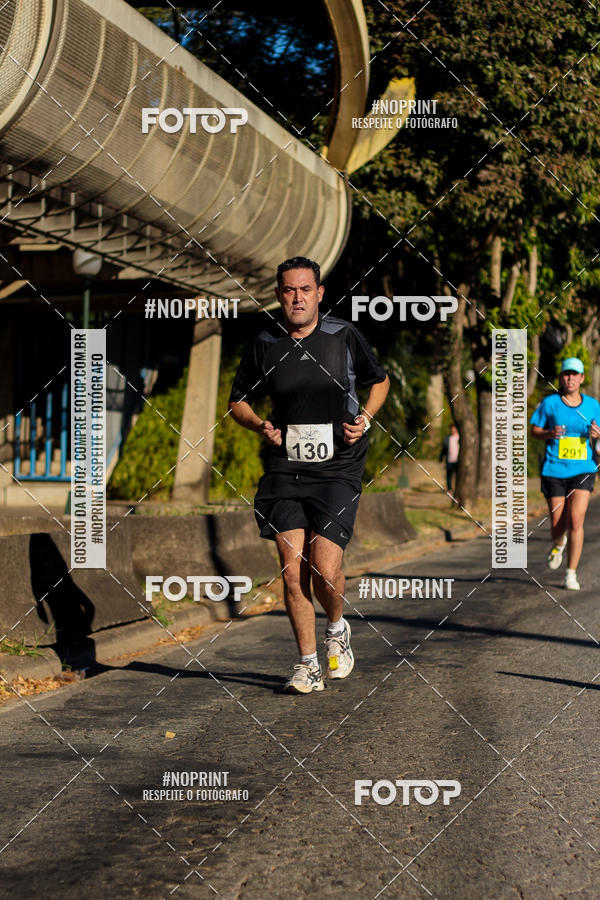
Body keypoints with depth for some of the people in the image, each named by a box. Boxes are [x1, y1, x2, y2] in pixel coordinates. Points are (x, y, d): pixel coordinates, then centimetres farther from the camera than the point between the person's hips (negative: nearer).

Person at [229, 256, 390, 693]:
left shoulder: (345, 336, -1)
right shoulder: (264, 345, 3)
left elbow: (380, 381, 15)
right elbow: (239, 401, 15)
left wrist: (364, 419, -2)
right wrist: (260, 425, -6)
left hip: (338, 468, -2)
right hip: (285, 469, 2)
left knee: (324, 569, -12)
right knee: (293, 572, -3)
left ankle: (337, 628, 22)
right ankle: (309, 665, 13)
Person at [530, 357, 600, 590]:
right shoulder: (549, 403, 0)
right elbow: (534, 430, 6)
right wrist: (550, 434, -14)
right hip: (554, 470, 0)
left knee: (576, 520, -13)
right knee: (557, 525, 3)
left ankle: (571, 574, -2)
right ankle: (558, 545, 42)